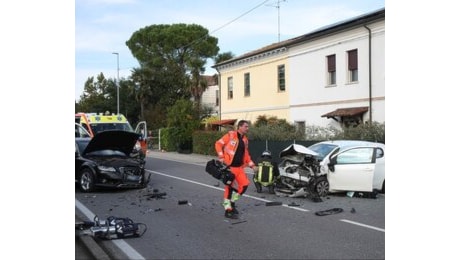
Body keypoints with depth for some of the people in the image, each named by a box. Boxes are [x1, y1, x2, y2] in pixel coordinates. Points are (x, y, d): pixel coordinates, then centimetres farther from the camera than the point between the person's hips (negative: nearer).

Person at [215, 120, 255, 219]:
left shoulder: (245, 140, 13)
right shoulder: (230, 135, -8)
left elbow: (246, 154, 20)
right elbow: (218, 144, -8)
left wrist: (252, 165, 13)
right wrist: (221, 157, -15)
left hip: (239, 167, 7)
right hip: (229, 166, -7)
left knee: (245, 184, 1)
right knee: (229, 187, -4)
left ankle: (232, 202, 21)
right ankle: (228, 210, 6)